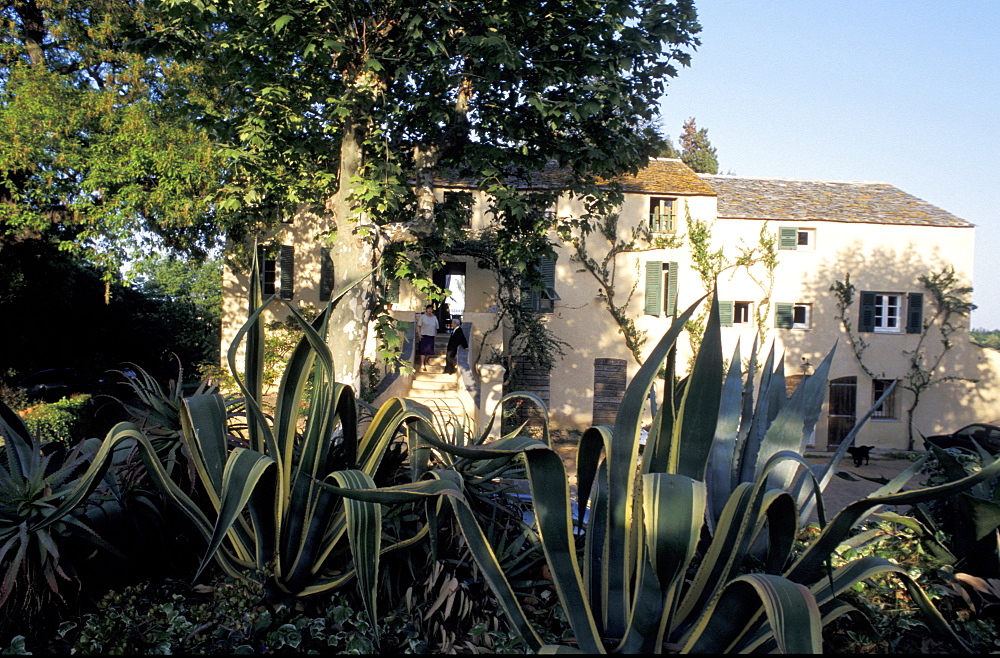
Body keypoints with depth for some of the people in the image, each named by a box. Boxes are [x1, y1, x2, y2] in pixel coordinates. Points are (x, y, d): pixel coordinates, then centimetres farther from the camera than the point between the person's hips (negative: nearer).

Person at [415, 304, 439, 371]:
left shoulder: (434, 318, 13)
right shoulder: (422, 317, 1)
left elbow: (436, 328, 18)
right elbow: (418, 326, -1)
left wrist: (435, 335, 9)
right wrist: (419, 334, -11)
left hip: (431, 336, 4)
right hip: (424, 335, -4)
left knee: (429, 350, 5)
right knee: (423, 350, -7)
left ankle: (425, 361, 27)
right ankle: (422, 364, -5)